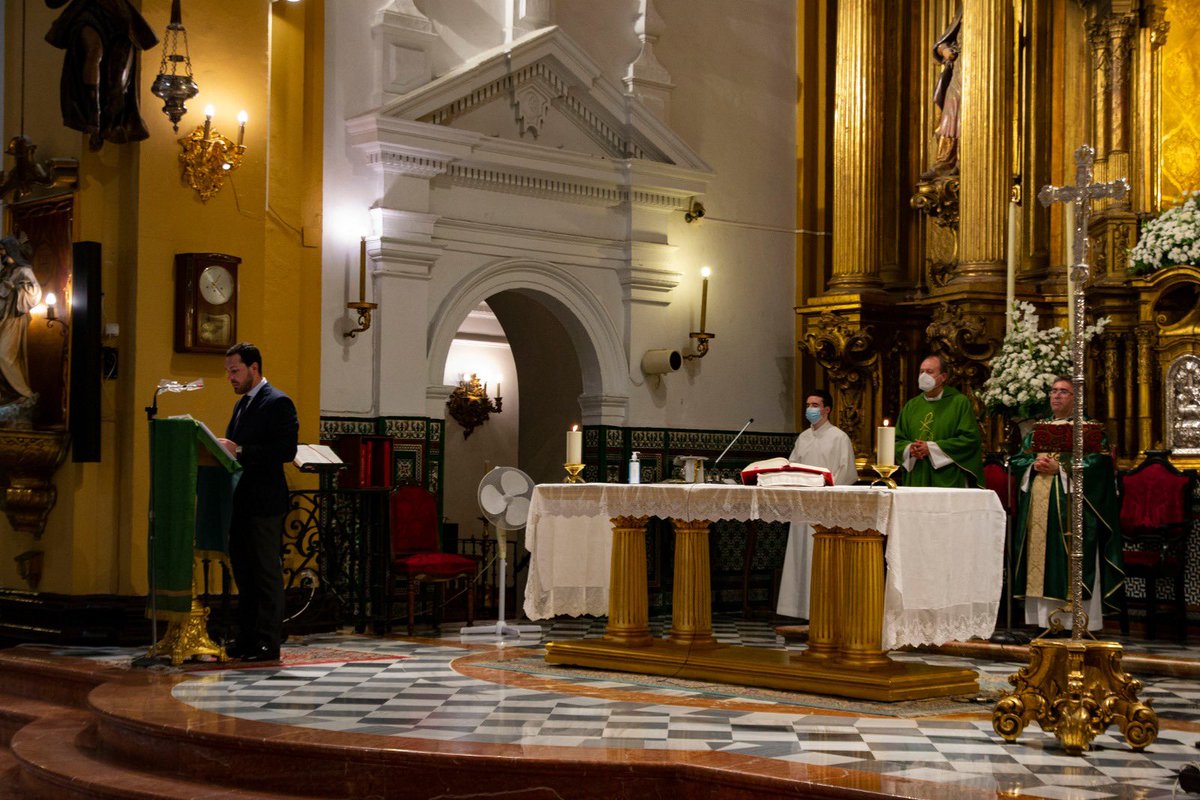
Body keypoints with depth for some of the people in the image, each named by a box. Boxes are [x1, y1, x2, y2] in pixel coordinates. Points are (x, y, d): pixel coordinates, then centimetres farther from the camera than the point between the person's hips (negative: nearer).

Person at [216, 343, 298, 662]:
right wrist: (223, 448, 3)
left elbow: (286, 450, -18)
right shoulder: (242, 404, 19)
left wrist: (240, 450, -21)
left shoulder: (278, 403, -9)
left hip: (265, 503, -9)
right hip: (241, 501, 9)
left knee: (266, 571, -4)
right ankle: (247, 637, 17)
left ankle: (269, 642, 0)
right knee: (243, 571, 11)